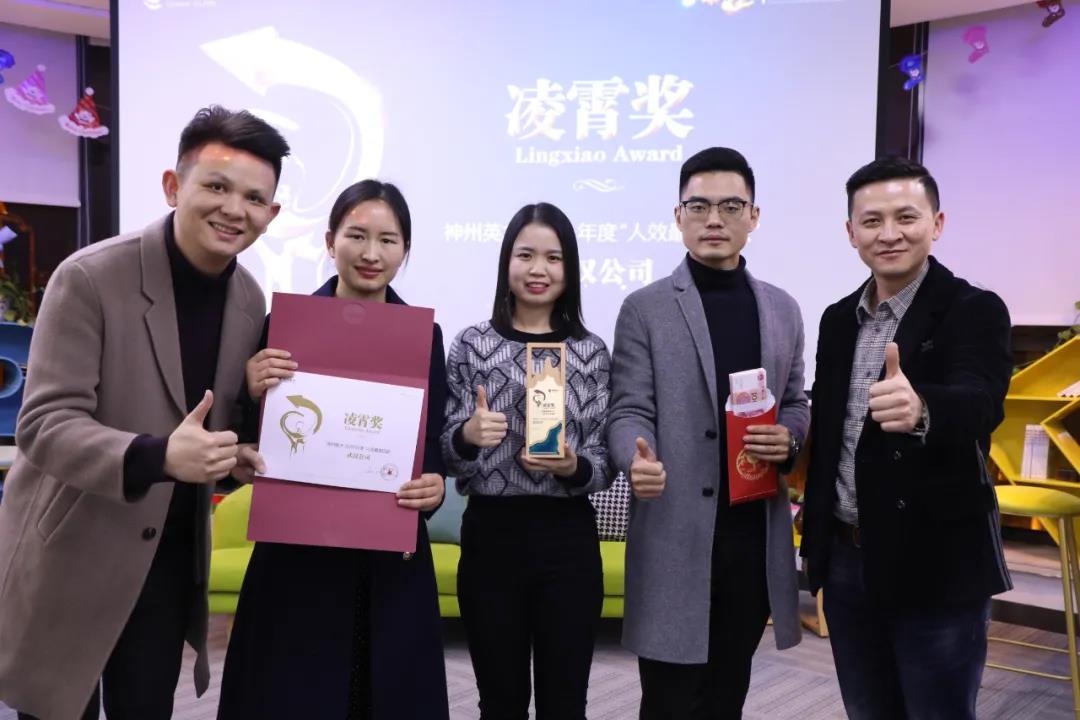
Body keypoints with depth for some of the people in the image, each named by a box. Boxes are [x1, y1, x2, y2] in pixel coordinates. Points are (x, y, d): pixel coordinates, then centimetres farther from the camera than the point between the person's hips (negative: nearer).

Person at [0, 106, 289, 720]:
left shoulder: (250, 300, -1)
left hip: (170, 556, 4)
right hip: (71, 555, -4)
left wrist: (236, 453, -13)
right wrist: (159, 456, -37)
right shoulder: (90, 278, -18)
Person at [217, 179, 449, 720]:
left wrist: (436, 486, -15)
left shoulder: (424, 335, 4)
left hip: (394, 557, 2)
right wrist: (255, 395, -20)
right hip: (299, 549, -2)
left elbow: (434, 446, 5)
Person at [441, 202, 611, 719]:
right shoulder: (472, 343, -1)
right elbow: (446, 455, 1)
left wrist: (572, 467, -19)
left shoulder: (591, 351, 2)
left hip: (568, 540, 1)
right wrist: (467, 435, -20)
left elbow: (603, 465, 2)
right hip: (491, 537, 0)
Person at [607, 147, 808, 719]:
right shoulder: (645, 309, -2)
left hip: (756, 531, 4)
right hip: (676, 534, -4)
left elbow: (795, 403, 17)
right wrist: (639, 460, -28)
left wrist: (789, 438, -6)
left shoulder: (782, 309, 11)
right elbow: (629, 410, -7)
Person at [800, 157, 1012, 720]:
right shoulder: (838, 319, 7)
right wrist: (815, 539, 11)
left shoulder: (974, 310, -11)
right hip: (847, 562, 6)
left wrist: (921, 408, -52)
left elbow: (979, 404, -30)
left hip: (935, 566, -5)